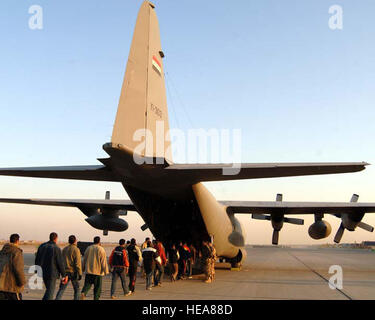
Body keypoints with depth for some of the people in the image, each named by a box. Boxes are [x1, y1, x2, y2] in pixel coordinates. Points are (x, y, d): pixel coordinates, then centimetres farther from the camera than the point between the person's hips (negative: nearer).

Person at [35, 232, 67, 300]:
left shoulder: (42, 246, 5)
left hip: (43, 272, 6)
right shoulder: (56, 249, -13)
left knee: (49, 289, 23)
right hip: (52, 273, -6)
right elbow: (60, 263, -12)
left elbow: (37, 260, 10)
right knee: (50, 292, -1)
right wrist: (64, 275, -3)